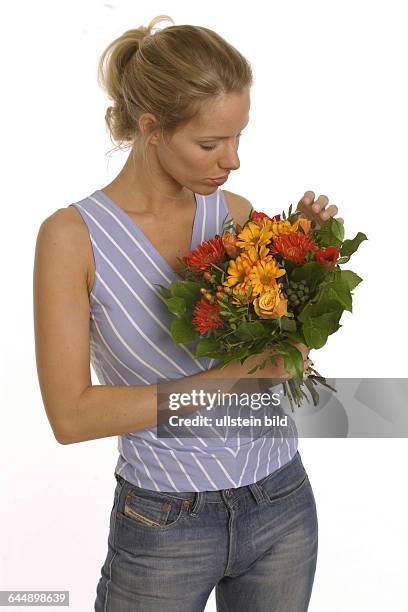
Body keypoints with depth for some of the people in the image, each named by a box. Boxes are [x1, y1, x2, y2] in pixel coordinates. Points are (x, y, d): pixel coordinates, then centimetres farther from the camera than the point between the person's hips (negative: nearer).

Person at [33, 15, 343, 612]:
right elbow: (71, 415, -17)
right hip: (165, 526, -3)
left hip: (282, 505, 4)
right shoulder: (74, 235, -12)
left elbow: (288, 354, 7)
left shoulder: (236, 214, -3)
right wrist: (228, 379, -20)